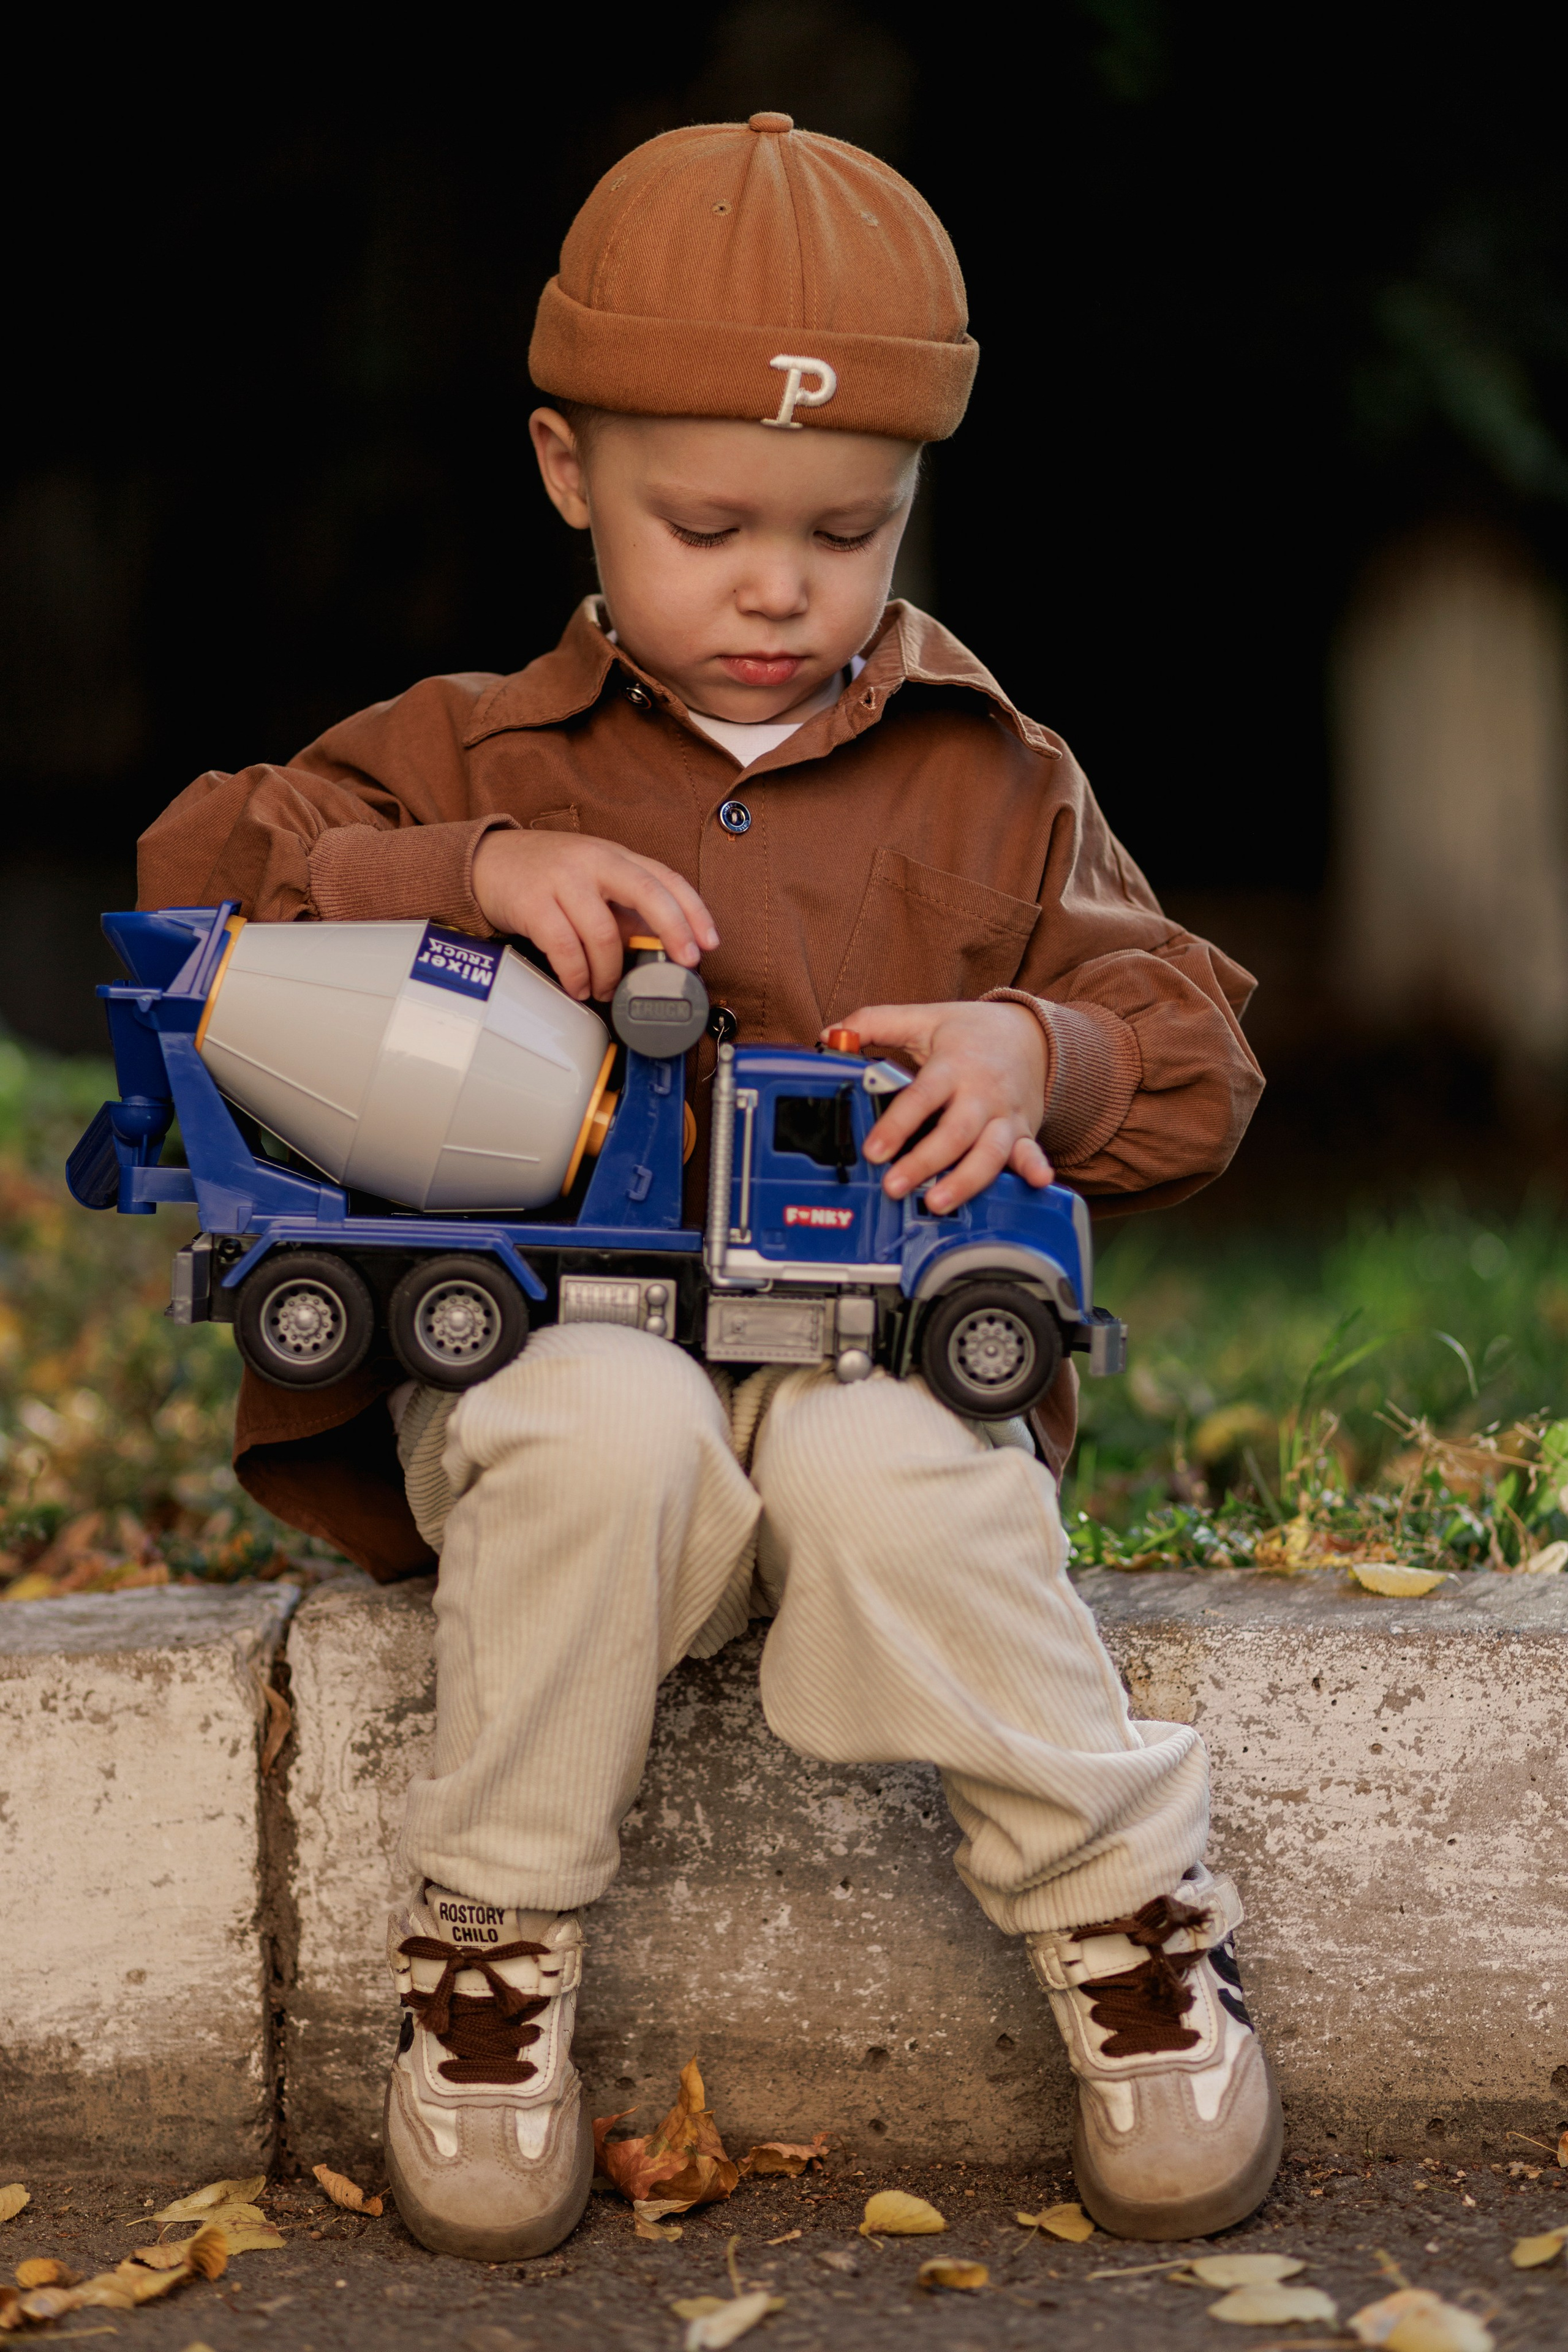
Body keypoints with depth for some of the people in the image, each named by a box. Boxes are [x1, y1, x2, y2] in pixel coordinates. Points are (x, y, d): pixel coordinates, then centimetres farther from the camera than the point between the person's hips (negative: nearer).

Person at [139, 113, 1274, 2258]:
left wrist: (1040, 1052, -14)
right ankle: (492, 1933, -19)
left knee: (888, 1477, -35)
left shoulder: (995, 785, 13)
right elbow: (195, 877, 1)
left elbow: (1194, 1053, 10)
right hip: (552, 1336, 0)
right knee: (607, 1422, -36)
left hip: (874, 1345, 0)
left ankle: (1131, 1914, -14)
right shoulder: (474, 754, 11)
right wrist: (474, 872, -15)